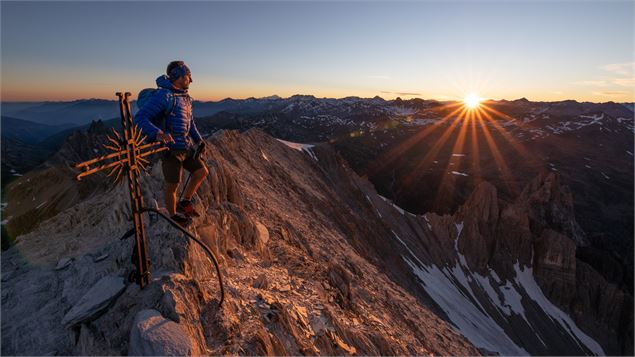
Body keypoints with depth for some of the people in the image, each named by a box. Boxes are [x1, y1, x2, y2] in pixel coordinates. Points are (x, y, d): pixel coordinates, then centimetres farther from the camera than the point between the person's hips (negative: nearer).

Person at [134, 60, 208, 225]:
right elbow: (140, 117, -21)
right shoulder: (164, 95, -16)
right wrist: (157, 133, -37)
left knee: (202, 171, 7)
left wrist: (199, 140, 14)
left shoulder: (185, 97, 11)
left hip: (186, 147, 8)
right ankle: (174, 216, 27)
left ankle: (185, 202, 24)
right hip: (170, 148, -8)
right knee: (172, 186, 6)